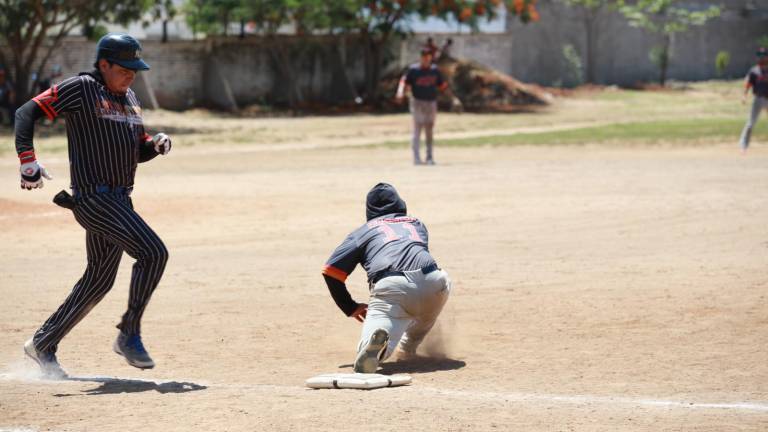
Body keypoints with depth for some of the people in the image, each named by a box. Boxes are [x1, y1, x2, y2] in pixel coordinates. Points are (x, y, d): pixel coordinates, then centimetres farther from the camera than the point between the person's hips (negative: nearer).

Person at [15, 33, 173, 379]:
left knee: (99, 279, 12)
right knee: (153, 252, -19)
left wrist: (157, 144, 1)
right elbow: (27, 112, -10)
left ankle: (43, 345, 24)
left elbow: (138, 150, 24)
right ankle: (129, 336, -8)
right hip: (92, 197, -9)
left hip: (120, 200, 9)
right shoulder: (81, 88, -8)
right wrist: (28, 160, -22)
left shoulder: (130, 99, 16)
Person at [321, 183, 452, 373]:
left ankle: (375, 337, -47)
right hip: (432, 284, 3)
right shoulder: (417, 224, 35)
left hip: (389, 287, -2)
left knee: (366, 361, -11)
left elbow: (331, 271, 18)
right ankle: (408, 351, 37)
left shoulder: (364, 231, 27)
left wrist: (351, 308, 29)